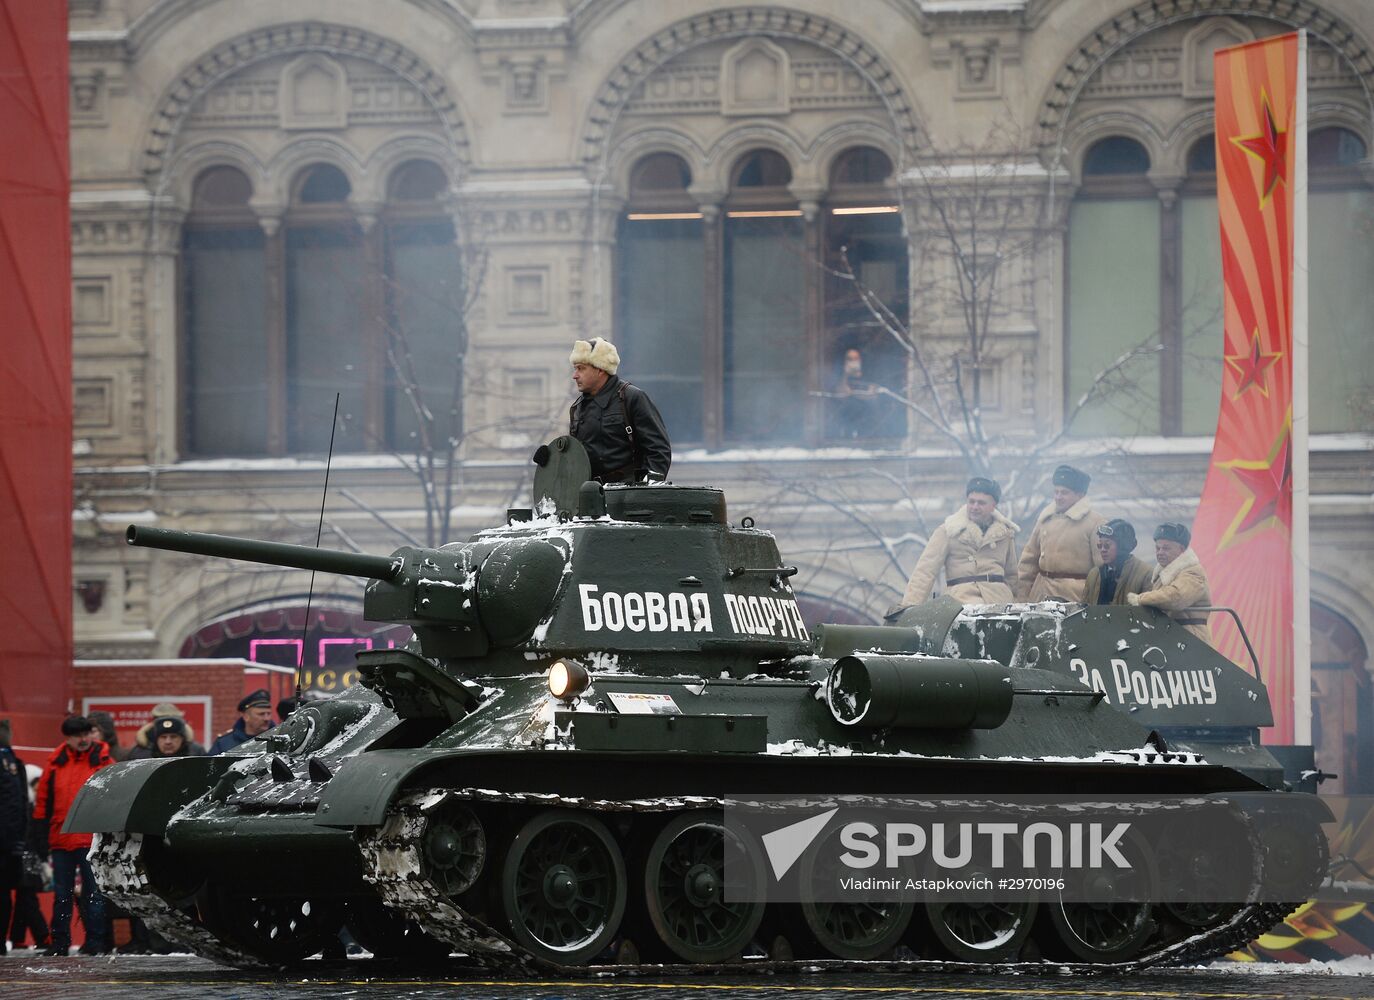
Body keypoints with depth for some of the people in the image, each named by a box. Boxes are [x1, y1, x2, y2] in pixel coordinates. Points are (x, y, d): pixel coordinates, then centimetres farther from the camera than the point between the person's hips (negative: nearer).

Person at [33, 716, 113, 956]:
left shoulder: (103, 762, 0)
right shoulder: (56, 763, 8)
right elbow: (43, 801, 11)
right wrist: (42, 835, 7)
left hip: (92, 840, -3)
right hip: (61, 837, 3)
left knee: (94, 892, -1)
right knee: (61, 893, 9)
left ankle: (95, 942, 2)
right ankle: (60, 942, 15)